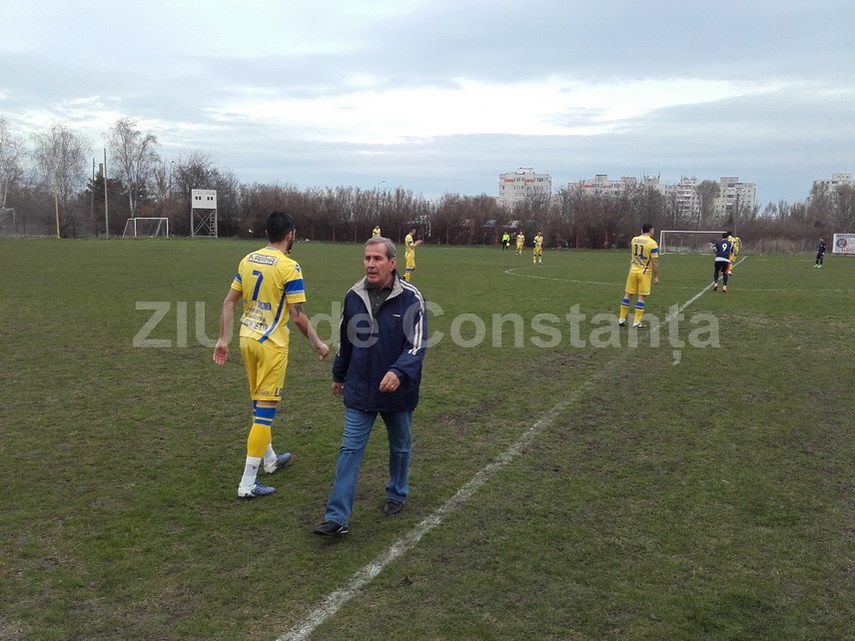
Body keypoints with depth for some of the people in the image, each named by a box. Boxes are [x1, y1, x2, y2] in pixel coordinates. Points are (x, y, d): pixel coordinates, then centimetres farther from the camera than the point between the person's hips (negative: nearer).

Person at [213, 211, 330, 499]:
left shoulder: (248, 260, 5)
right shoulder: (289, 267, -15)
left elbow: (229, 302, 6)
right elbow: (297, 316, -16)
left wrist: (223, 339, 12)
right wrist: (317, 344, -3)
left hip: (247, 339, 7)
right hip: (271, 345, -7)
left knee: (258, 402, 21)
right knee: (265, 409, -1)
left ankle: (270, 459, 40)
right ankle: (248, 483, 2)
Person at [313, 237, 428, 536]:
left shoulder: (410, 297, -14)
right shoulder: (353, 295, -2)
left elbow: (418, 343, -19)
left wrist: (399, 372, -35)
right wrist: (339, 375, 20)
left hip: (398, 391, -2)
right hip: (359, 390, 2)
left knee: (400, 447, 17)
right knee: (349, 450, -1)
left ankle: (397, 494, 42)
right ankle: (337, 517, 2)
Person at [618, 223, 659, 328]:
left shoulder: (634, 240, 4)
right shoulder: (653, 243, -12)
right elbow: (654, 262, -13)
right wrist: (656, 277, -7)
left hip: (633, 271, 5)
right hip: (644, 272, -5)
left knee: (628, 294, 12)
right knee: (642, 297, 1)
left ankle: (621, 318, 14)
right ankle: (637, 321, 1)